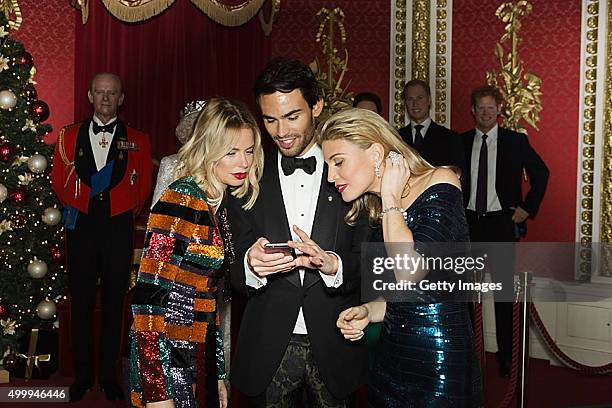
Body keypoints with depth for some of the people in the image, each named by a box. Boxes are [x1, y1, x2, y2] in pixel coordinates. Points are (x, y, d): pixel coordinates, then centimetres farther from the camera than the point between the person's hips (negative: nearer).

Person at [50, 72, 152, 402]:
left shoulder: (137, 141, 3)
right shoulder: (69, 136, 6)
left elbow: (144, 186, 8)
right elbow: (58, 180, 11)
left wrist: (129, 212, 5)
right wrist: (74, 209, 7)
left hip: (119, 228, 0)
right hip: (81, 226, 1)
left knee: (114, 303, 6)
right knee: (81, 302, 5)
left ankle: (109, 376, 18)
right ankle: (82, 375, 18)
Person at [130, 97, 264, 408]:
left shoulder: (220, 206, 8)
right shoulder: (179, 201, -16)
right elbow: (147, 297, -20)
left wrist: (219, 376, 14)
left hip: (201, 359, 8)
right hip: (167, 366, -7)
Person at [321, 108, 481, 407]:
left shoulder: (439, 184, -12)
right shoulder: (373, 210, 9)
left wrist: (391, 198, -14)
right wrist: (369, 311, -1)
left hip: (440, 359, -7)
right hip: (391, 357, 7)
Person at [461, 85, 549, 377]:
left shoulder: (516, 141, 0)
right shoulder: (461, 142, 5)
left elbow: (541, 173, 7)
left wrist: (528, 208, 0)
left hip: (502, 223, -2)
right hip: (469, 222, 2)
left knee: (504, 293, 2)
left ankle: (505, 356, 10)